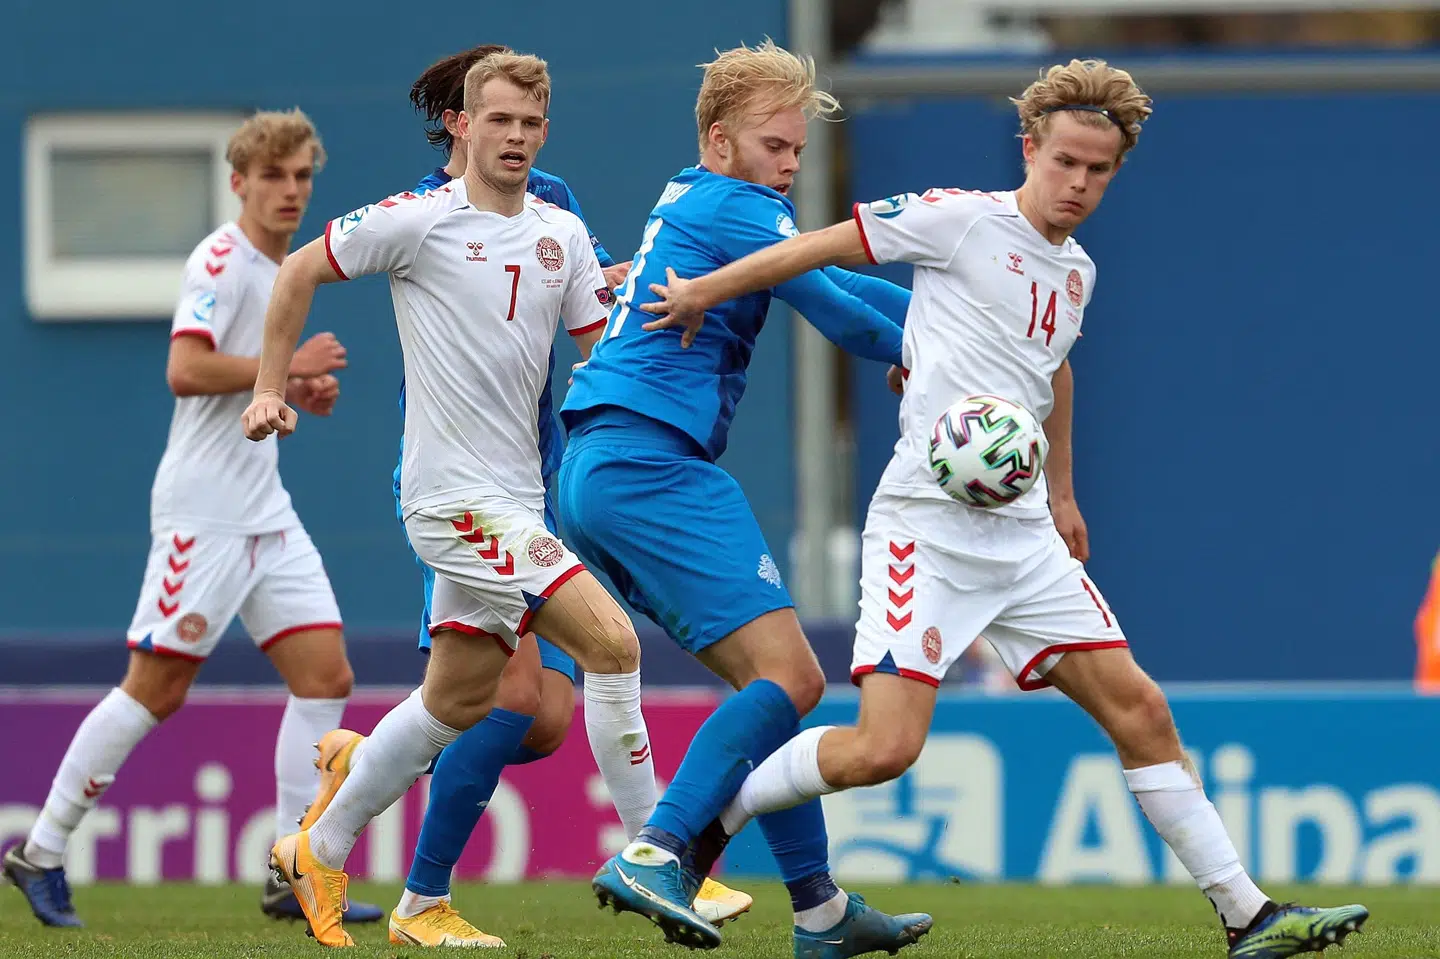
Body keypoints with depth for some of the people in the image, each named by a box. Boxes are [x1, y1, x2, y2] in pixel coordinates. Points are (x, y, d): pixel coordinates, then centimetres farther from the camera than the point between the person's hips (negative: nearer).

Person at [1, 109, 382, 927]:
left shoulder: (280, 271, 16)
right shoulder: (222, 261, -11)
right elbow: (185, 370, -23)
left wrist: (300, 392, 9)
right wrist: (289, 366, -19)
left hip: (266, 514, 9)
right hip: (203, 512, -9)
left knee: (326, 676, 0)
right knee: (158, 685, -7)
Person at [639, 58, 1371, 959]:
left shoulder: (1077, 272, 15)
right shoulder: (963, 219, -7)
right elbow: (822, 246, -1)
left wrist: (1062, 494, 39)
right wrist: (701, 293, 3)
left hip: (1023, 531, 7)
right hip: (927, 522, -7)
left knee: (1140, 709, 2)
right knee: (884, 748, -17)